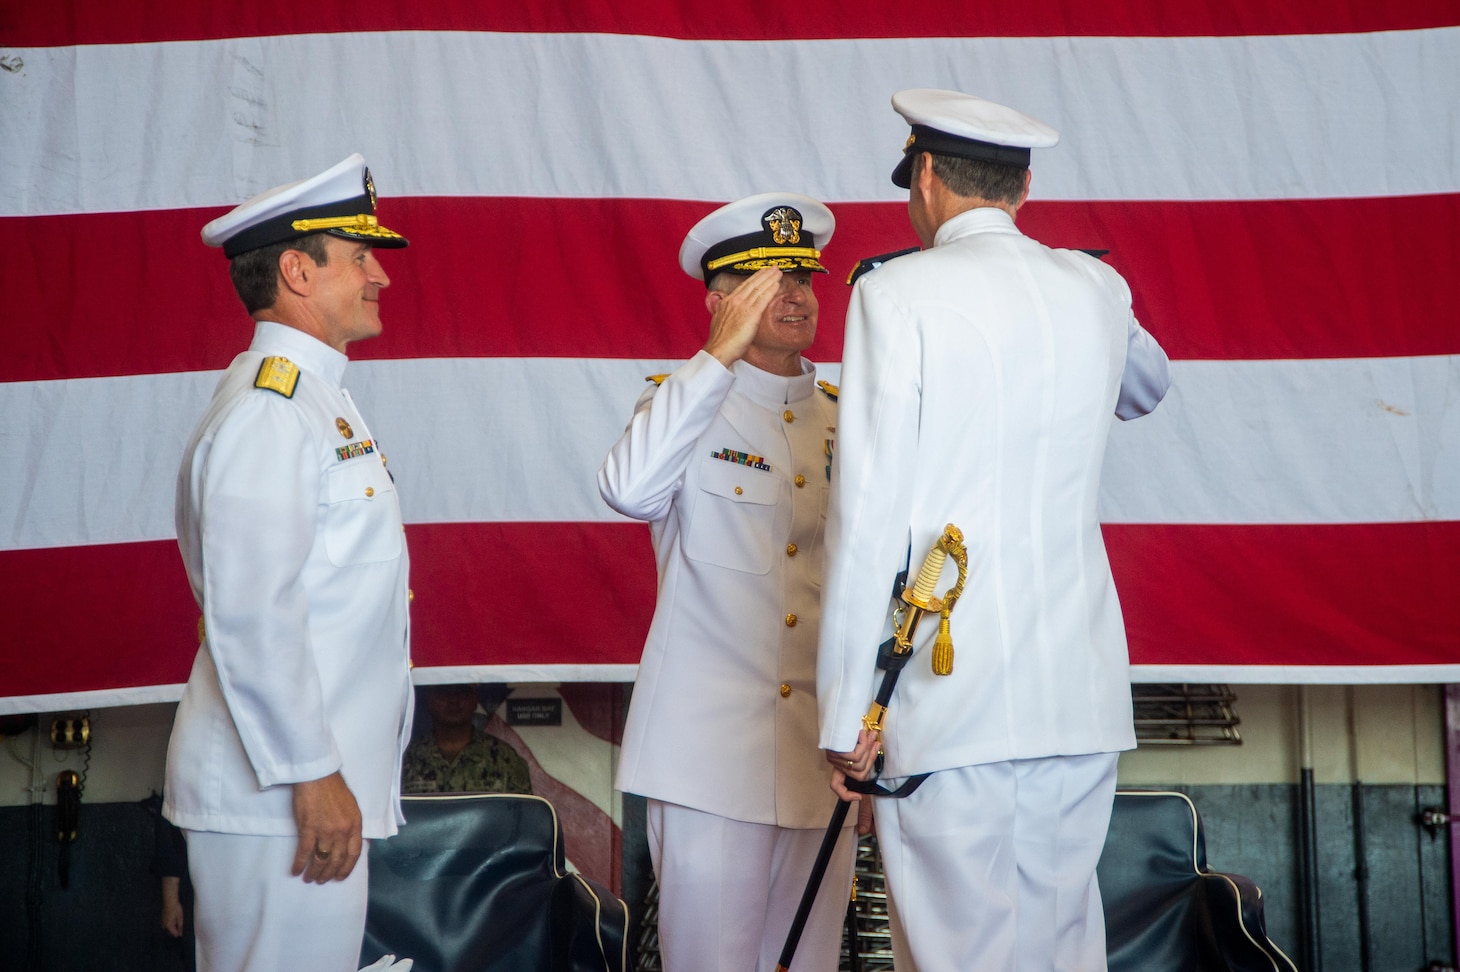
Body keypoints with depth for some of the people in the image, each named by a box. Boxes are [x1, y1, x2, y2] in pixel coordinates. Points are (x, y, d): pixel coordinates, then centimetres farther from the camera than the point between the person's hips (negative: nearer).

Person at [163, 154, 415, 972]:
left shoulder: (314, 397, 18)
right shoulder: (266, 412, -15)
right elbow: (250, 616, -22)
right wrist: (311, 776, -21)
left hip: (319, 780, 10)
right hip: (282, 794, -10)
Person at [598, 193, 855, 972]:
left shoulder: (844, 421, 15)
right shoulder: (682, 404, 1)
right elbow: (629, 490, -21)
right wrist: (720, 355, -21)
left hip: (819, 754, 5)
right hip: (710, 753, -4)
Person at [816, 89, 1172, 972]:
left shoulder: (899, 294, -4)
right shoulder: (1097, 288, 11)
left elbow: (868, 516, -10)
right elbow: (1147, 387, 36)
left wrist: (845, 714, -7)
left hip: (949, 699, -5)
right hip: (1082, 692, 5)